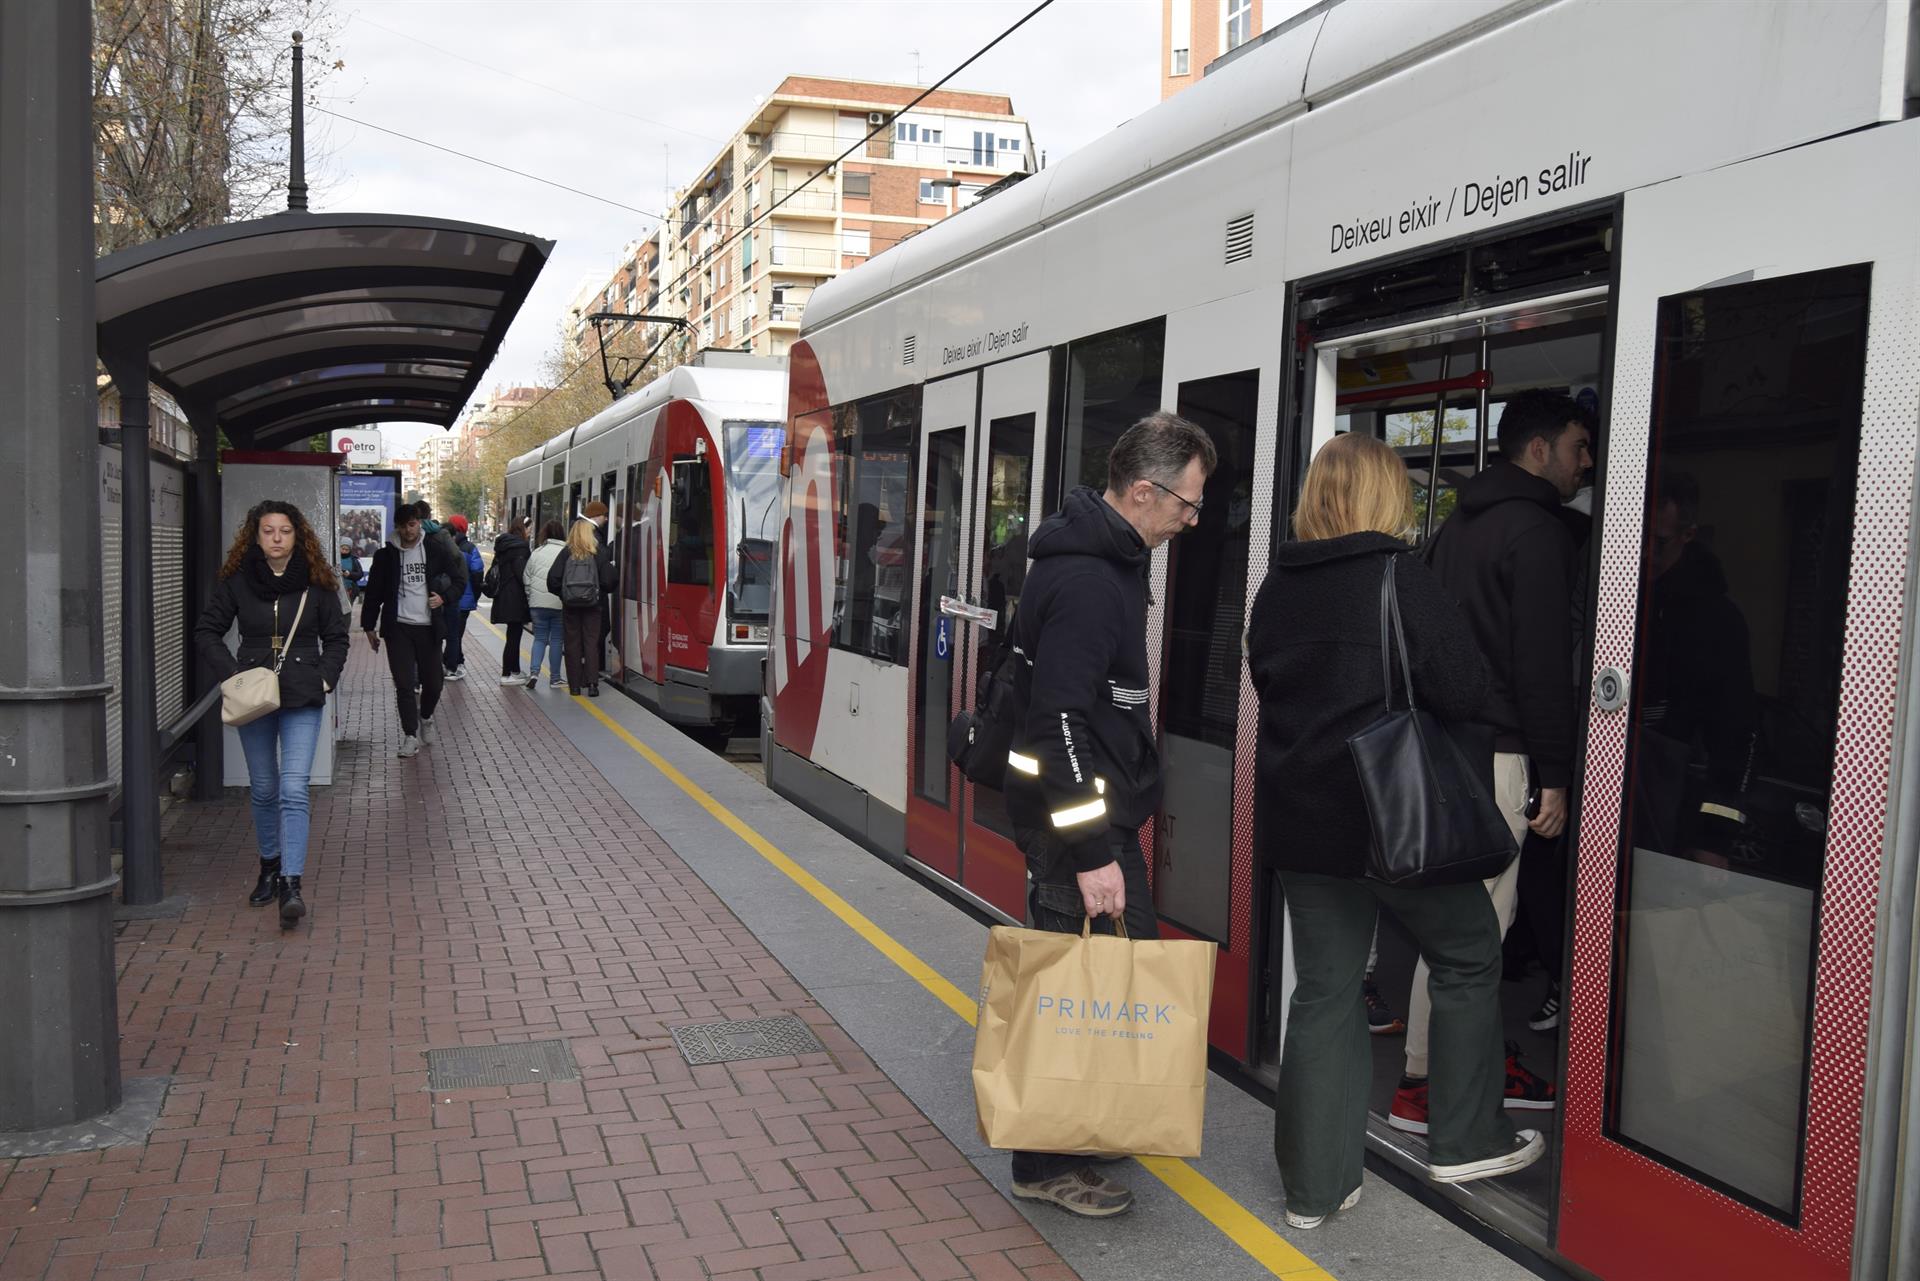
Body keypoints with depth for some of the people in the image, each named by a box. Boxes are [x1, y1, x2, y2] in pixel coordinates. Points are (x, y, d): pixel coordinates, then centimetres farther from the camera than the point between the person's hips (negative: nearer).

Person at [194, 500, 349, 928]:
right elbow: (206, 631, 8)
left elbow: (336, 637, 9)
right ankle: (269, 867, 31)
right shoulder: (237, 581, 1)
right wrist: (231, 674, -5)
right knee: (263, 790, 13)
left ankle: (291, 884, -15)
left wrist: (325, 678, -4)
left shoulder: (317, 581, 0)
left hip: (303, 699, -2)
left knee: (294, 789, -12)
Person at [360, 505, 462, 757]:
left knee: (432, 683, 6)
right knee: (404, 684, -4)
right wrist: (369, 626, 9)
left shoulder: (436, 549, 1)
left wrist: (444, 597, -12)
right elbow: (374, 592, 9)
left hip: (429, 627, 0)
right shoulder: (386, 555, 2)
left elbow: (458, 579, 7)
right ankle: (410, 736, 5)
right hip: (398, 627, 0)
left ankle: (426, 717, 36)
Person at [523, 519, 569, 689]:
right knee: (556, 639, 7)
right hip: (560, 604, -2)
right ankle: (554, 677, 11)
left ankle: (534, 672, -5)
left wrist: (531, 599, 19)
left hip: (538, 604, 2)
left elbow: (526, 579, 8)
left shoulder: (537, 553, 3)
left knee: (539, 638, 11)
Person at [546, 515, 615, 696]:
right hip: (592, 605, -1)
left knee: (572, 643, 8)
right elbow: (607, 580, -8)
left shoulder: (566, 552, -4)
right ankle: (592, 683, -4)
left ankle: (574, 685, 9)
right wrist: (601, 594, 11)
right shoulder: (599, 552, -6)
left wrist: (562, 594, 8)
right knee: (591, 642, 4)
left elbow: (553, 578, -7)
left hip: (570, 605, 1)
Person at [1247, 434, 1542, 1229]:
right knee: (1468, 960, 18)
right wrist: (1404, 698, 4)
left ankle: (1314, 1185, 16)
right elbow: (1464, 693, -15)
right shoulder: (1399, 577, -13)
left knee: (1325, 991, 12)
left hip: (1301, 820, 5)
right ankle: (1465, 1142, 28)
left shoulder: (1277, 587, 4)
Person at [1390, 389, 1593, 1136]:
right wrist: (1554, 778, -12)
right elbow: (1542, 662, -15)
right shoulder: (1537, 530, -9)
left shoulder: (1459, 523, 19)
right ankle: (1423, 1087, 3)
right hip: (1494, 751, -10)